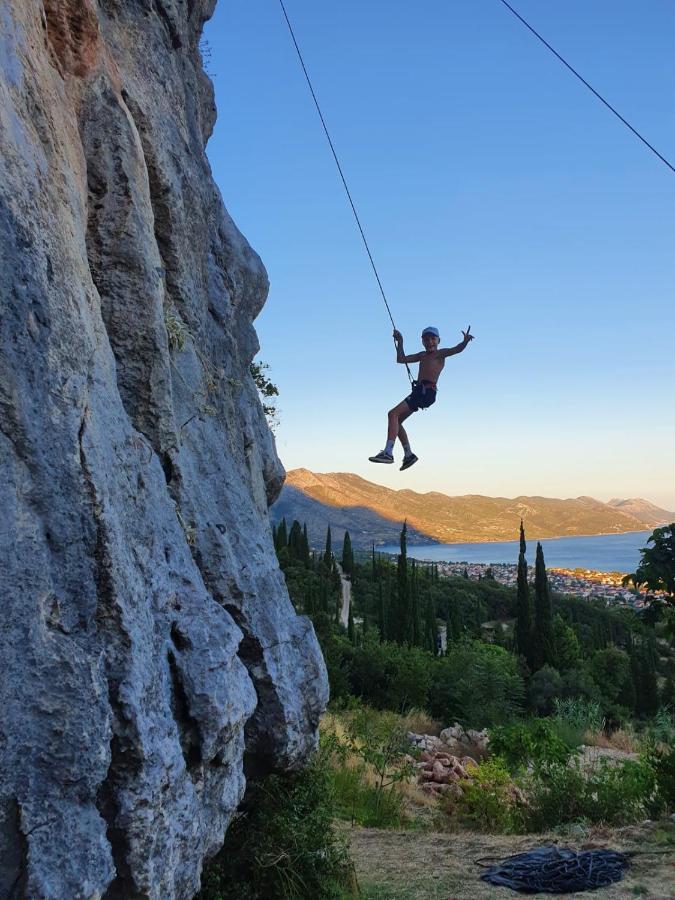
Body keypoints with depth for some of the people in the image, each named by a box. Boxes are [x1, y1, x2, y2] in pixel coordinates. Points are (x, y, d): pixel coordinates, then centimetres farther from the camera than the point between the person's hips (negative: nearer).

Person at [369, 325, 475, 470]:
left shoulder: (440, 353, 3)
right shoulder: (422, 355, 25)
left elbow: (456, 349, -16)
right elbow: (401, 359, 28)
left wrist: (465, 341, -36)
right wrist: (400, 342, 21)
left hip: (427, 391, -9)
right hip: (418, 391, 9)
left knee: (393, 414, -19)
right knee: (397, 420, 14)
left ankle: (388, 453, -25)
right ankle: (408, 455, 21)